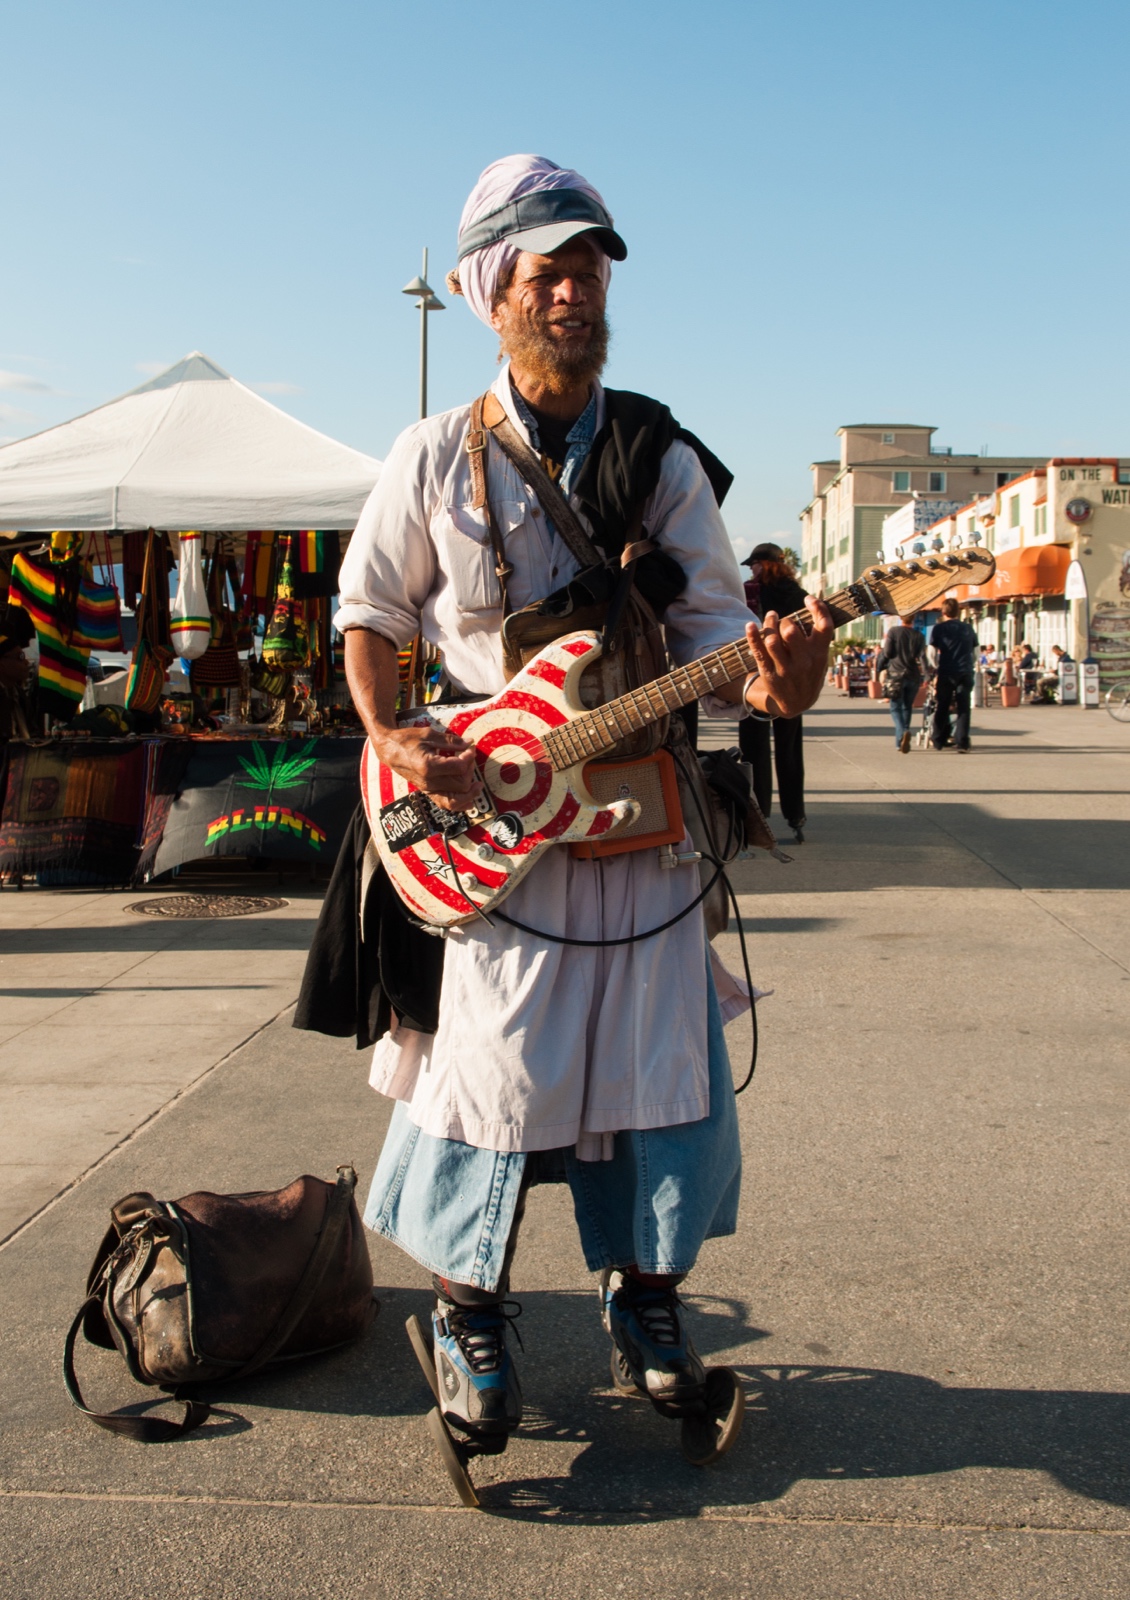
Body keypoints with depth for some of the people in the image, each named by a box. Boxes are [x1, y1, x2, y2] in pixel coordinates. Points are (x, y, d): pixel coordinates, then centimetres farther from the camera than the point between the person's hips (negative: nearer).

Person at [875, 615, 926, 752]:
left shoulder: (893, 631, -3)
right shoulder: (919, 636, 3)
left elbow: (887, 653, -7)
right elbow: (921, 658, -2)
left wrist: (880, 668, 7)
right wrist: (922, 676, 8)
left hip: (896, 674, -2)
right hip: (913, 676, 3)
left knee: (896, 707, 1)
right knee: (907, 708, 14)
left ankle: (903, 732, -27)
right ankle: (900, 742, 17)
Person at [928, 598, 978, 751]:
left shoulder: (938, 628, 0)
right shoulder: (968, 628, 9)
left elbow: (932, 652, 0)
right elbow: (976, 651, 13)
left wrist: (936, 667, 15)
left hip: (946, 673, -1)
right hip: (966, 673, 2)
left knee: (941, 707, 9)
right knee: (963, 708, 1)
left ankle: (938, 740, 16)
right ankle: (962, 742, -4)